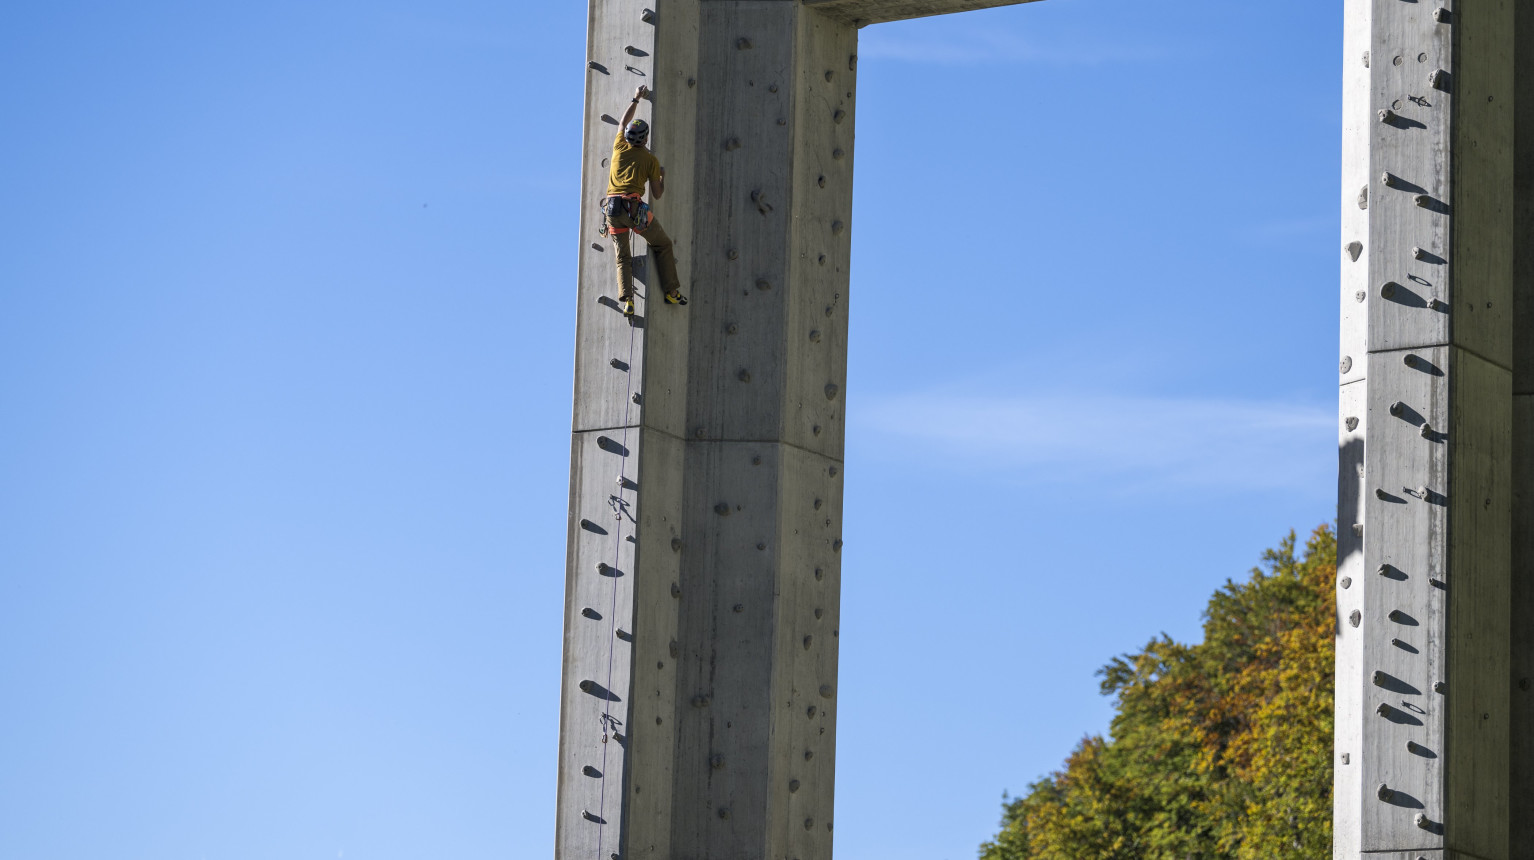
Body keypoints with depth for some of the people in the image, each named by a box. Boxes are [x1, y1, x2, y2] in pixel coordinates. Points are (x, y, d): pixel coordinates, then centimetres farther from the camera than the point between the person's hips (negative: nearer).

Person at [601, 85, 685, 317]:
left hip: (611, 209, 3)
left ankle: (626, 300, -8)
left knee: (623, 257, 8)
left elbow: (623, 123, 34)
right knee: (663, 245, 15)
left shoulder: (620, 148, 12)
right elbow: (657, 194, 10)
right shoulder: (650, 160, 5)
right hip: (634, 207, -3)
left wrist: (636, 100, 45)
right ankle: (671, 291, 12)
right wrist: (662, 176, 29)